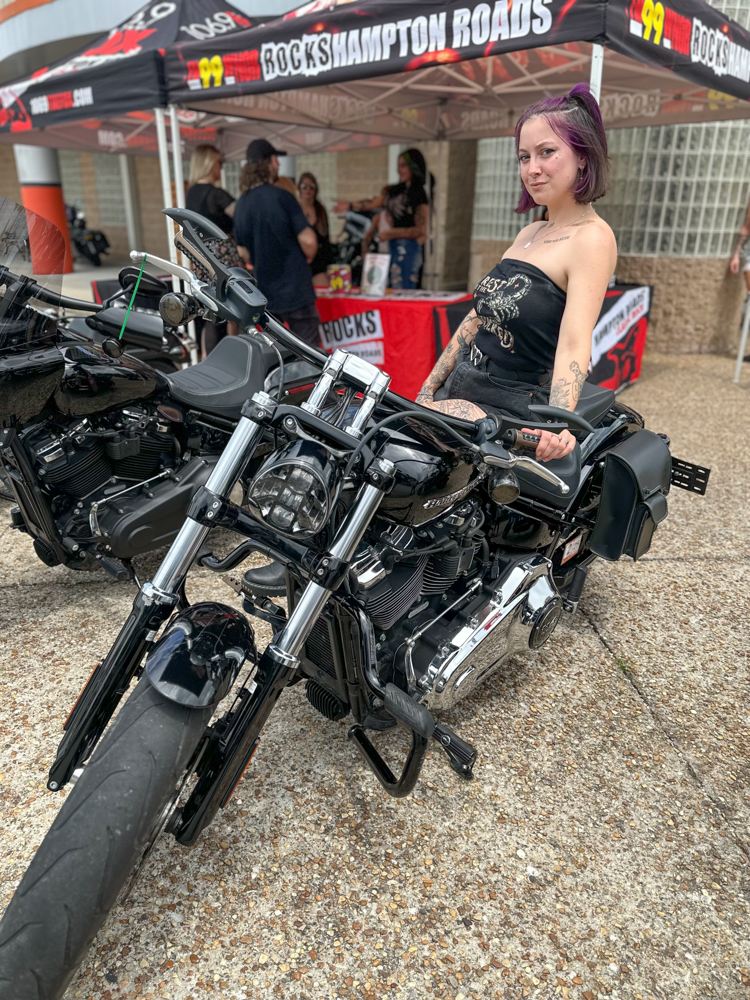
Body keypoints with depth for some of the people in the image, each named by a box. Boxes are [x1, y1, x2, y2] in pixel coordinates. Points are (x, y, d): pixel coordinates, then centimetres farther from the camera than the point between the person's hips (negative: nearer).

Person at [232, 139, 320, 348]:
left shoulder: (241, 204, 6)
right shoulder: (280, 197, -12)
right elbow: (308, 240, -17)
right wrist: (307, 258, 3)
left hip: (264, 291, 6)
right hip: (294, 288, -6)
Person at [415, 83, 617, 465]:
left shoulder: (592, 238, -8)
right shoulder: (530, 233, 18)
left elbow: (574, 344, -21)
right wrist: (426, 392, 14)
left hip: (510, 406, -8)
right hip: (461, 391, 8)